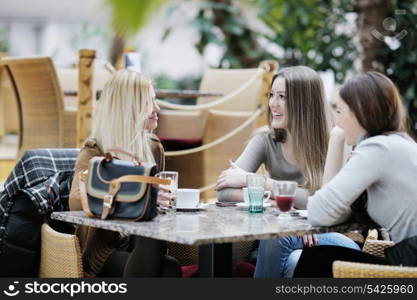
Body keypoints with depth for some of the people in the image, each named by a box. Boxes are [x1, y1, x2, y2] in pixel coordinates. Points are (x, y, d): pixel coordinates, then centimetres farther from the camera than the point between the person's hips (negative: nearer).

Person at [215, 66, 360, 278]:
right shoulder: (265, 142, -1)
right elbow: (225, 191, -11)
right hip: (277, 243, 3)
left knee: (295, 262, -36)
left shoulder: (330, 145, -9)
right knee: (275, 237, -32)